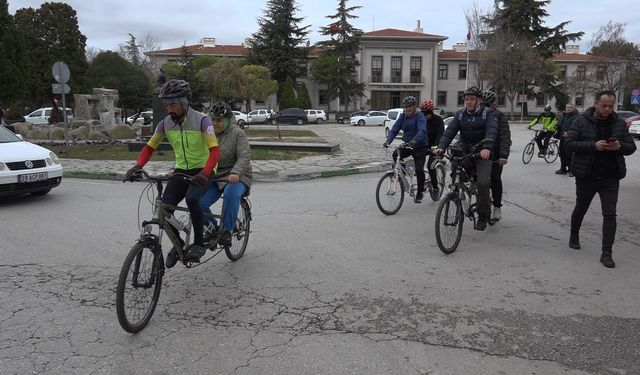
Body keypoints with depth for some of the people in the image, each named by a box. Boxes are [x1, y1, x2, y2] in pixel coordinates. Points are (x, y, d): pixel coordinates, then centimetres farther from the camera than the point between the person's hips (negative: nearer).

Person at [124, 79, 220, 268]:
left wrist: (205, 173, -40)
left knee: (192, 199, -34)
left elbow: (215, 150, -24)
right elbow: (150, 147, 4)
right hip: (181, 170, 5)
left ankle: (199, 243, -15)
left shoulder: (201, 120, -16)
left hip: (202, 171, -4)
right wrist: (137, 166, -15)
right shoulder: (165, 123, -2)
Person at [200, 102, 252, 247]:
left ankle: (227, 230, -19)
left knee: (231, 193, -37)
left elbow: (244, 157, -16)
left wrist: (235, 172, -35)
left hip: (236, 177, -4)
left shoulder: (238, 134, -5)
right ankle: (211, 226, 13)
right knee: (198, 202, -18)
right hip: (213, 177, 4)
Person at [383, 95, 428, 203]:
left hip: (420, 146, -5)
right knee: (396, 154, -22)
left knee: (419, 169, -10)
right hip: (407, 145, 5)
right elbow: (395, 129, -4)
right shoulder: (403, 116, 4)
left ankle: (420, 193, 11)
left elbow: (422, 131, -30)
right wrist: (388, 141, -22)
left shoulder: (420, 116, -13)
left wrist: (414, 141, -48)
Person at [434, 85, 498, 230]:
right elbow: (450, 131, -5)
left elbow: (491, 131, -21)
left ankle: (483, 217, -2)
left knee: (483, 183, -17)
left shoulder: (489, 113, -4)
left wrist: (487, 148, -41)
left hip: (482, 154, -4)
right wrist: (441, 146, -23)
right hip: (464, 153, 4)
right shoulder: (460, 114, 8)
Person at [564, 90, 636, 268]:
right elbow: (569, 144, -11)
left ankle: (606, 253, 0)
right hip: (586, 176, -2)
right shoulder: (581, 121, -5)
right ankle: (574, 236, 41)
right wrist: (593, 145, -23)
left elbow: (631, 147, 9)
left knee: (610, 214, -4)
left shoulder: (619, 123, 4)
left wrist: (620, 146, -14)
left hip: (610, 178, 2)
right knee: (580, 209, 16)